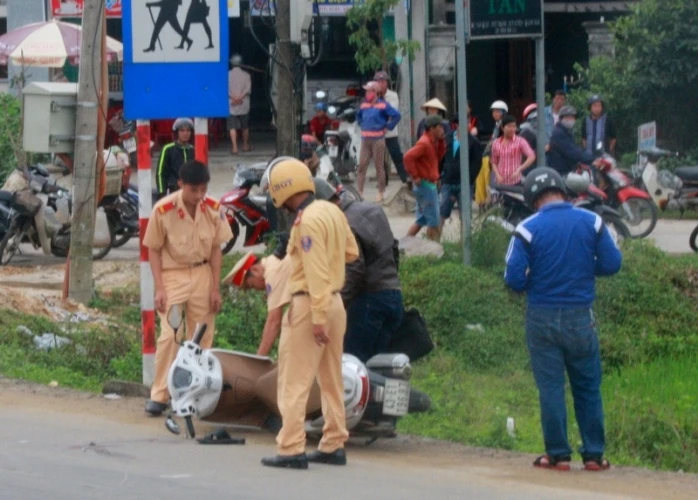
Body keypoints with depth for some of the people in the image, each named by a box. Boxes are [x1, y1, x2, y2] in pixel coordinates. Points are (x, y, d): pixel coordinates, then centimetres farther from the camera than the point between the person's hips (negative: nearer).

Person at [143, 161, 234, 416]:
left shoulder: (213, 209, -6)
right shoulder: (163, 210, -16)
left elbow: (216, 249, 3)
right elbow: (154, 250, -7)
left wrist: (215, 288, 1)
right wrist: (159, 288, -12)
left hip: (202, 275, 3)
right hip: (173, 275, -3)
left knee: (202, 337, 6)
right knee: (169, 335, -10)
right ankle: (159, 395, -5)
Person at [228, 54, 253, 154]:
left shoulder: (228, 75, 0)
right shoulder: (246, 75, 1)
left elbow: (226, 89, -8)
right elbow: (248, 89, -8)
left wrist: (233, 98, -13)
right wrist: (240, 97, -13)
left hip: (231, 105, -1)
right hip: (244, 105, 1)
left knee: (232, 127, -3)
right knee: (245, 126, 16)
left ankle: (235, 147, -14)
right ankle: (246, 146, 27)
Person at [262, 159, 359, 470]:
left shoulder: (307, 220, -18)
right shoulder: (332, 211, 7)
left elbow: (316, 271, -21)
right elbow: (351, 252, 16)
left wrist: (318, 318, -21)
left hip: (310, 304, -9)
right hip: (336, 301, 9)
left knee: (294, 382, -5)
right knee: (331, 380, 14)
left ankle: (292, 450, -7)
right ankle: (333, 445, 18)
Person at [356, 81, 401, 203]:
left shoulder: (383, 105, -7)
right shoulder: (364, 105, 11)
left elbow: (396, 115, -11)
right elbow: (358, 116, 31)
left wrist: (387, 127, -9)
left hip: (378, 139, -5)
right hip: (365, 139, 5)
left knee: (379, 166, 1)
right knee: (361, 166, 0)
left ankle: (381, 193, 9)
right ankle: (359, 192, 3)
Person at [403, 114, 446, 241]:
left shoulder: (433, 142, 12)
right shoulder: (424, 143, -18)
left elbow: (438, 158, 17)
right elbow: (408, 157, -26)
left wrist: (441, 142, 6)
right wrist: (415, 176, -21)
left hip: (430, 184, 10)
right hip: (425, 185, -10)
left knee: (421, 220, 15)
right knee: (434, 221, -5)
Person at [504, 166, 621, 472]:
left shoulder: (528, 229, -10)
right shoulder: (592, 222, -3)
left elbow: (514, 278, -13)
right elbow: (612, 263, -2)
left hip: (542, 318, -2)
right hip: (580, 317, 2)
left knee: (550, 387, 6)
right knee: (588, 387, 11)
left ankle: (558, 454, 8)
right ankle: (594, 454, 12)